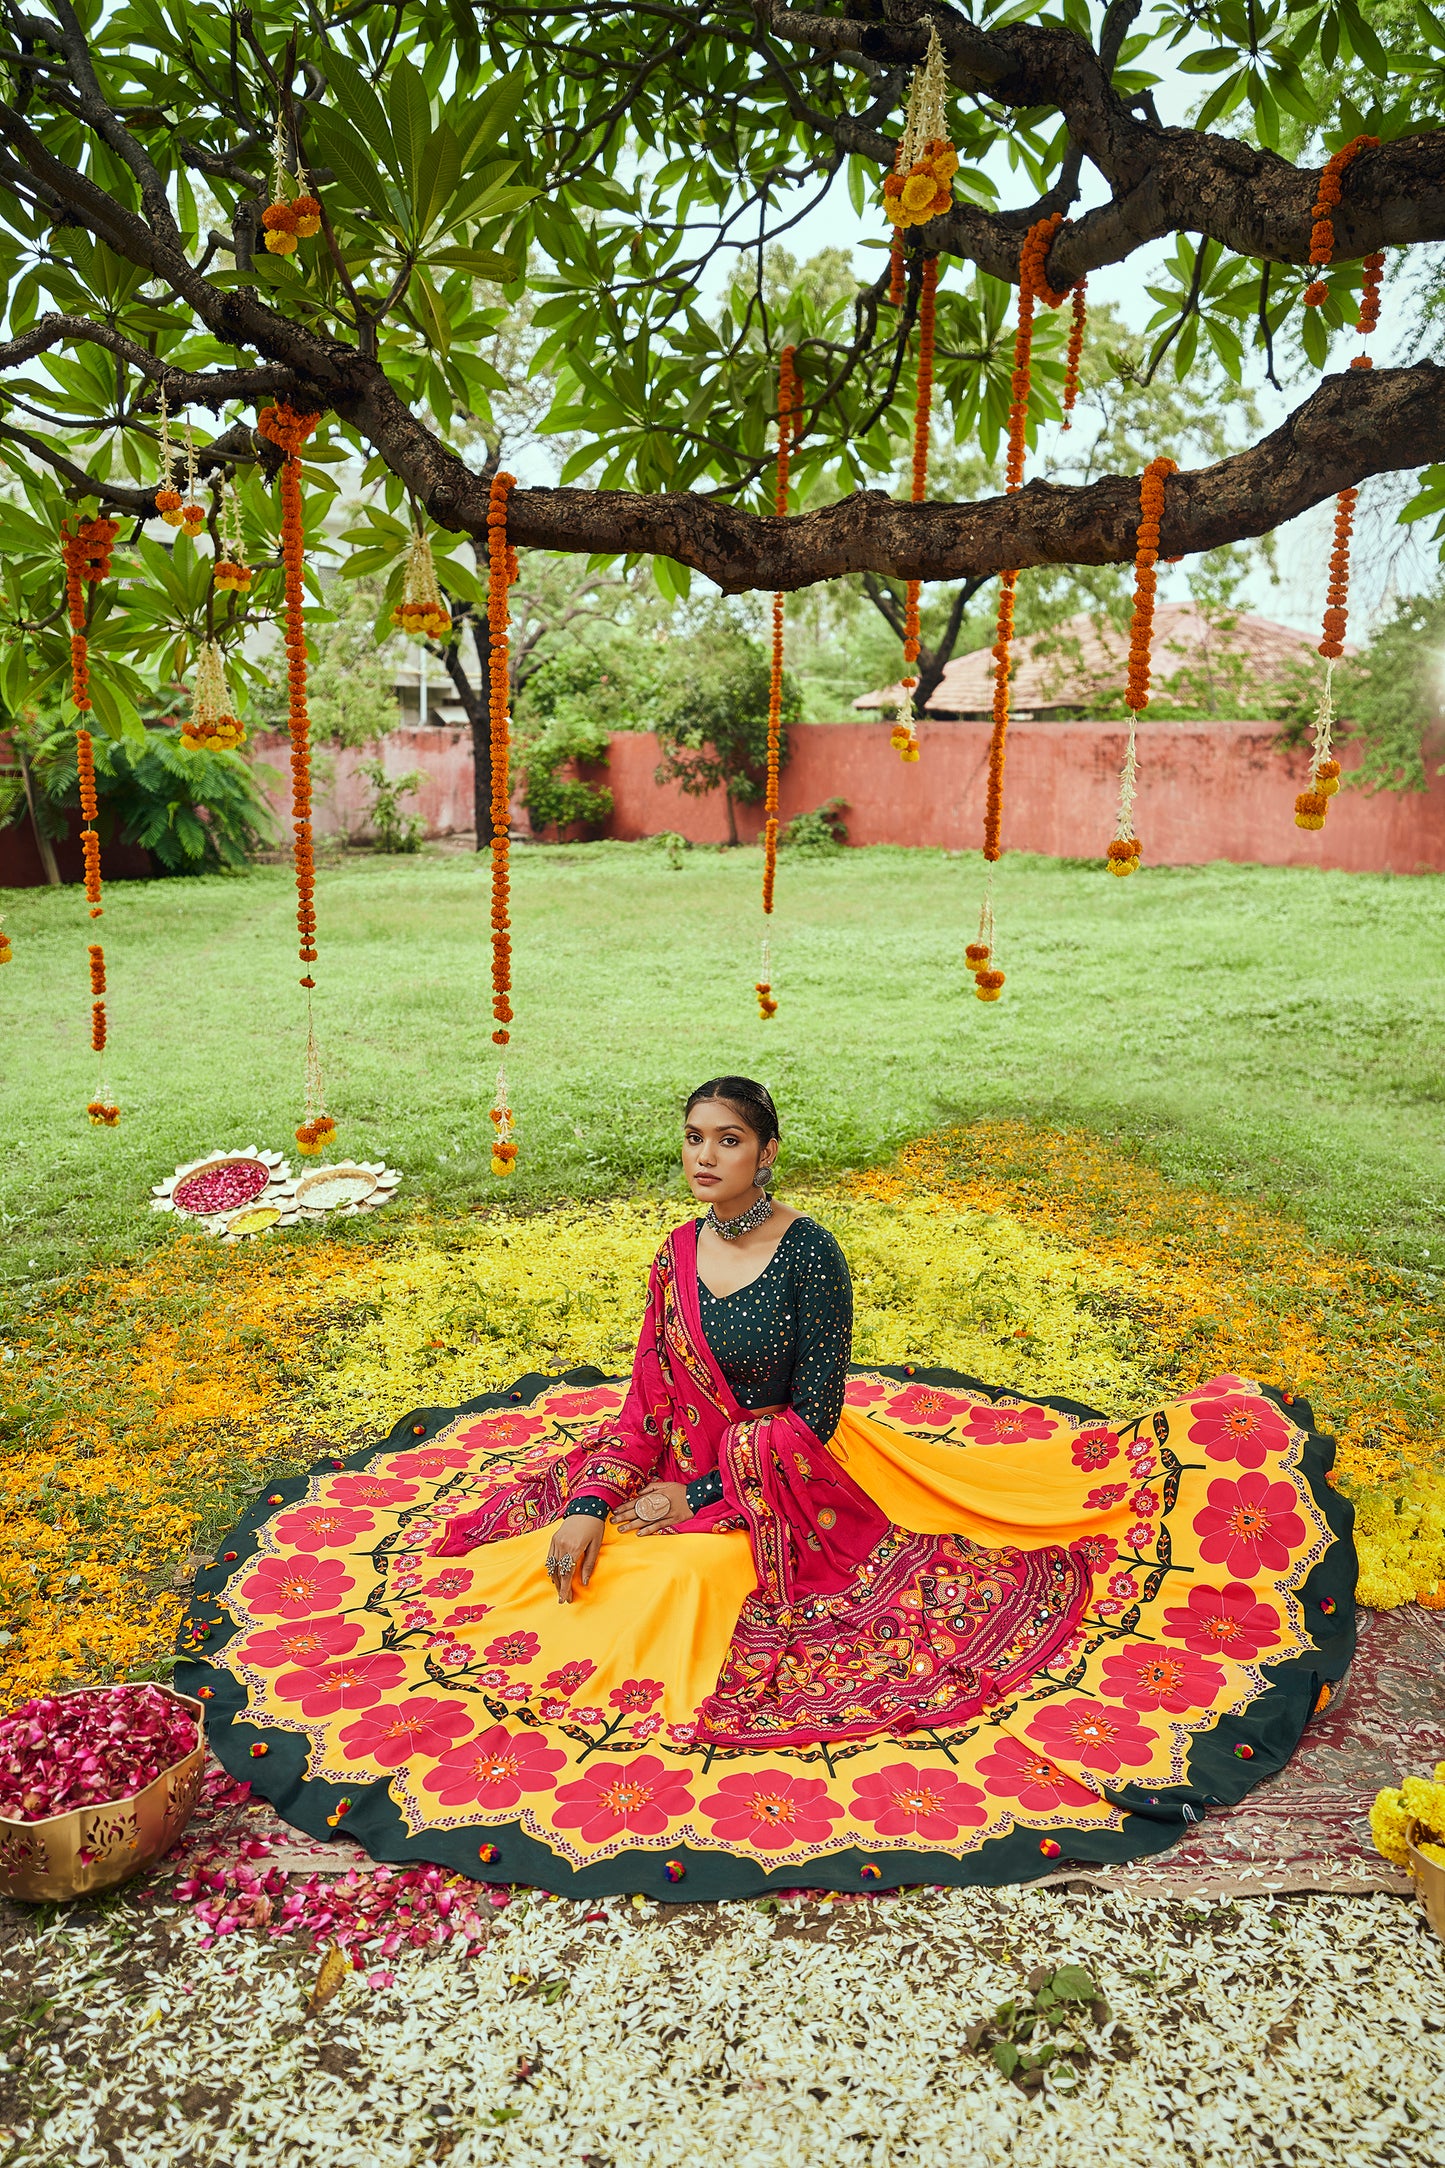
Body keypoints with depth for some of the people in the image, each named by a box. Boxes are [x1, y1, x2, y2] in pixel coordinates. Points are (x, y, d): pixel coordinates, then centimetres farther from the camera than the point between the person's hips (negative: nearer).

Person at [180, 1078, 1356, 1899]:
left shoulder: (810, 1253, -18)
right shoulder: (681, 1252, 1)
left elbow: (815, 1416, -17)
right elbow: (646, 1397, 1)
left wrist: (695, 1497, -19)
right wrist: (589, 1505, -13)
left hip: (790, 1488, -6)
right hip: (687, 1479, 6)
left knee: (680, 1582, -24)